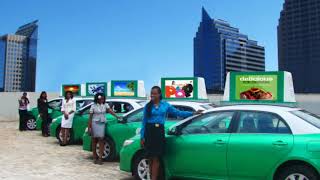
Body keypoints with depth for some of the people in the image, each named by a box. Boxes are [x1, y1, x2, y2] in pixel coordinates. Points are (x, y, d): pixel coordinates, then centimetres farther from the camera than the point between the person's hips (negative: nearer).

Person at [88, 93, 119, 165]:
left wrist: (117, 116, -24)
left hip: (102, 124, 1)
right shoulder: (94, 106, -2)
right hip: (95, 123, -1)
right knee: (94, 140, 7)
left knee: (101, 140, -6)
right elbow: (90, 117, -1)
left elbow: (110, 111, -8)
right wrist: (89, 127, -6)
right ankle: (94, 157, 19)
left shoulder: (105, 105, 5)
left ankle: (100, 158, -4)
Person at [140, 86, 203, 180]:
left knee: (156, 158, -2)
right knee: (150, 158, 3)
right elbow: (144, 122, 5)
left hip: (159, 132, 0)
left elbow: (178, 113, 11)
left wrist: (193, 113, 8)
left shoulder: (165, 105, 7)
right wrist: (142, 137, 1)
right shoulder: (148, 106, 4)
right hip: (149, 132, 0)